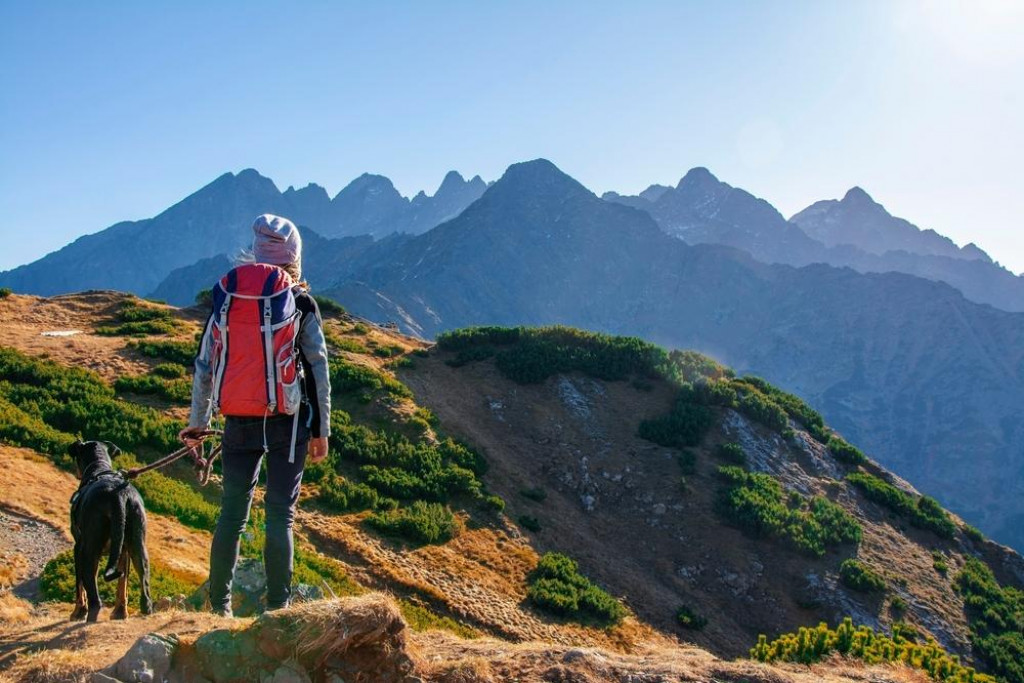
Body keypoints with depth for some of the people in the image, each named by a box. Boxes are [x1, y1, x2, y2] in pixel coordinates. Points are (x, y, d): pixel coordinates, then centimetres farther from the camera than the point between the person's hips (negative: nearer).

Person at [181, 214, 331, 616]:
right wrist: (321, 429, 4)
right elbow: (318, 368, -2)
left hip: (239, 423, 3)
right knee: (280, 514, 3)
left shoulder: (225, 296, 7)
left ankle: (219, 604, 18)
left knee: (232, 512, 13)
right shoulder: (300, 302, -2)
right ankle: (277, 606, 5)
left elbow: (205, 364, 11)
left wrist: (197, 422, 20)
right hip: (288, 422, -3)